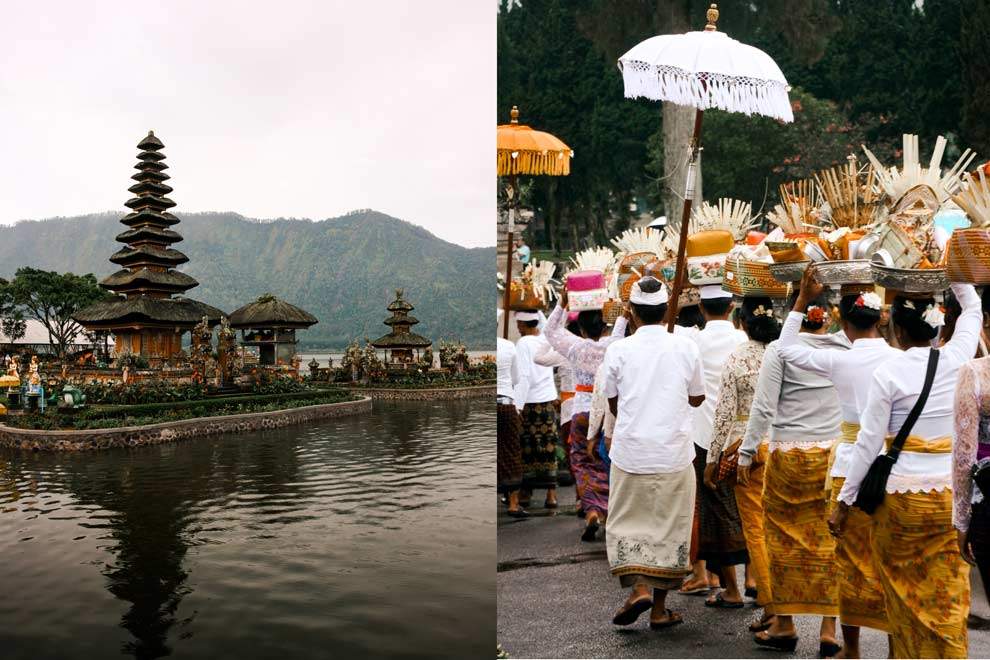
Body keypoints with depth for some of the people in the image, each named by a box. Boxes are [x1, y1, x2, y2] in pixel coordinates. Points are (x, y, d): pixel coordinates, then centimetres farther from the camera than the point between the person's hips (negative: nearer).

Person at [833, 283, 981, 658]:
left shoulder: (888, 373, -10)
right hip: (951, 494, 3)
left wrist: (843, 502, -2)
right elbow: (973, 308, 20)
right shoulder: (957, 360, -2)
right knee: (948, 597, 10)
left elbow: (868, 443, -8)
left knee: (904, 592, 12)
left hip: (901, 495, -3)